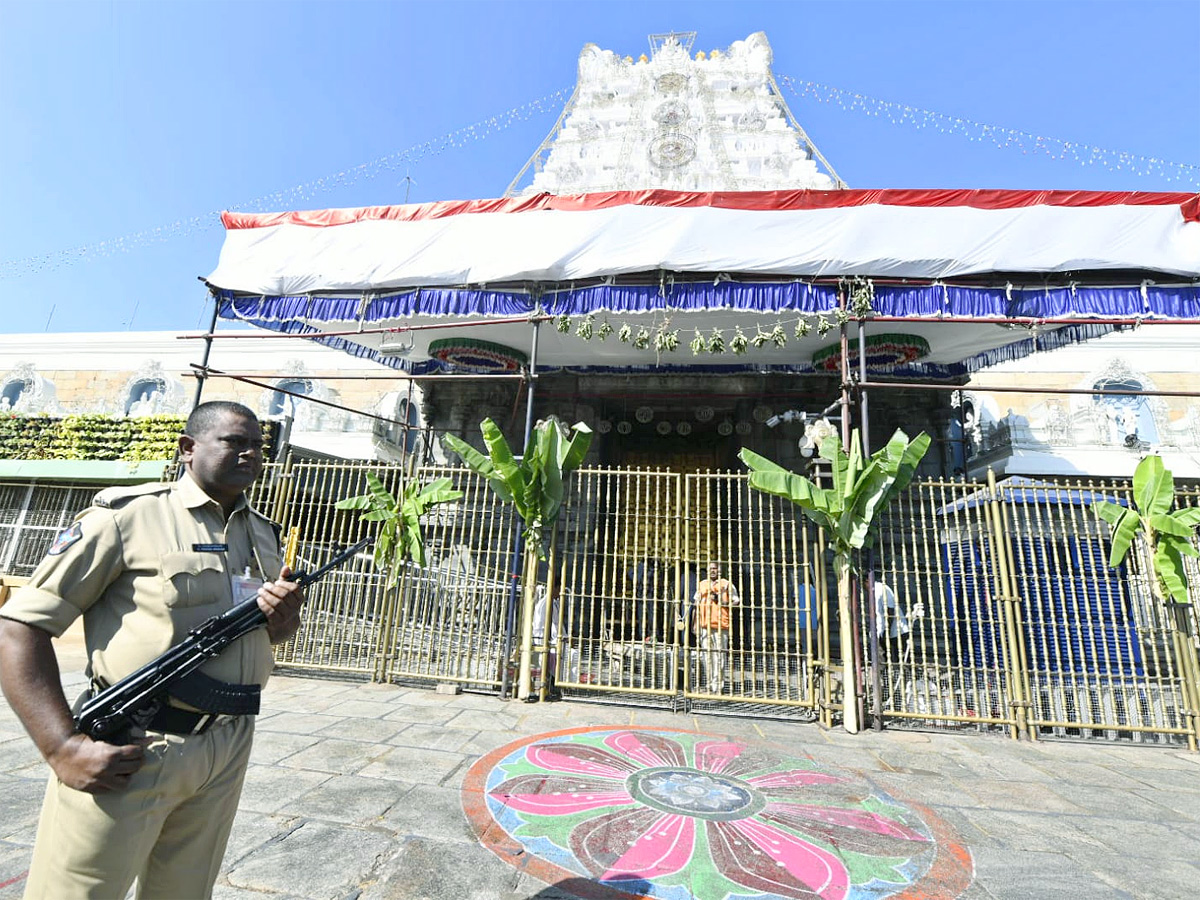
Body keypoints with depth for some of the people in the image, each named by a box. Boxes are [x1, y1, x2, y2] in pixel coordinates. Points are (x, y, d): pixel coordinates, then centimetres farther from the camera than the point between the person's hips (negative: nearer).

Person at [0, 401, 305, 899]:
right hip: (126, 754, -5)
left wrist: (285, 619, -4)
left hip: (226, 755, 6)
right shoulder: (127, 515, -8)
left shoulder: (265, 534, 9)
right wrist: (63, 747, -19)